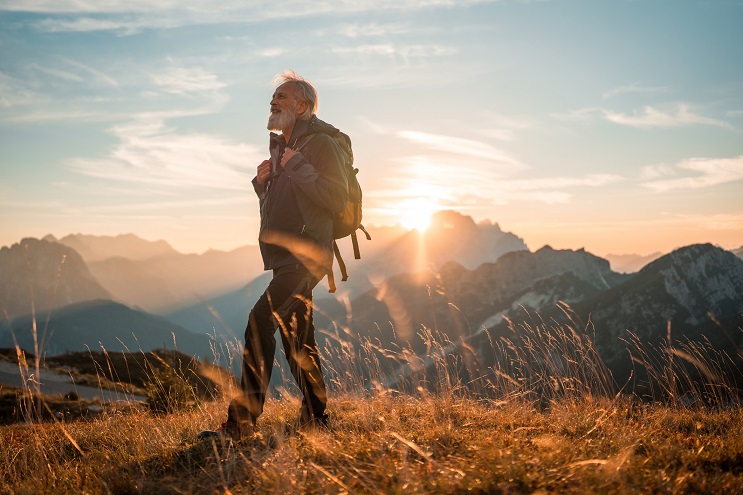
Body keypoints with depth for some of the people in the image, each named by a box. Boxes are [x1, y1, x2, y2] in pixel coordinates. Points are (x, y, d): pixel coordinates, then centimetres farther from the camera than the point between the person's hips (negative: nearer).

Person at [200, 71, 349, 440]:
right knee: (297, 340, 12)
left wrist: (297, 167, -16)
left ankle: (241, 421, -19)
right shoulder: (280, 149, 21)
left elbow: (337, 200, -17)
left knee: (259, 323, -21)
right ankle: (315, 419, 22)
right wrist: (262, 183, 7)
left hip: (305, 254, -10)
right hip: (285, 257, 10)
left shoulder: (321, 143, -6)